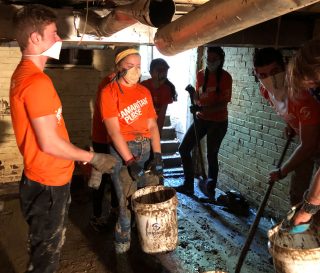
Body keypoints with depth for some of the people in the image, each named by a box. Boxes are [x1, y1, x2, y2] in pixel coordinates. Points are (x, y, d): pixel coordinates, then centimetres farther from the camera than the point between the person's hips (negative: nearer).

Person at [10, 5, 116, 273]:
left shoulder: (23, 74, 8)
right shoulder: (37, 81, -24)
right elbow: (49, 143, -25)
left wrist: (81, 156, 17)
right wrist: (93, 157, -13)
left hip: (44, 178, 9)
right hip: (48, 183, -9)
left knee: (47, 248, 26)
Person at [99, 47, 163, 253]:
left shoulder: (144, 91, 12)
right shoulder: (109, 92, -4)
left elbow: (152, 125, 8)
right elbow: (114, 130, -12)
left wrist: (157, 155, -4)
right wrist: (130, 161, -18)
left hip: (146, 148, 5)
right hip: (123, 150, -5)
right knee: (127, 202, -5)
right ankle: (123, 247, 15)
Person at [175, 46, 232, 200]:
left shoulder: (225, 77, -13)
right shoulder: (200, 75, 3)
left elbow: (223, 104, -18)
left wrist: (202, 108, -30)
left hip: (218, 122, -5)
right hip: (201, 119, 6)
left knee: (211, 155, 0)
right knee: (184, 149, 4)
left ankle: (211, 189, 18)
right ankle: (189, 185, 18)